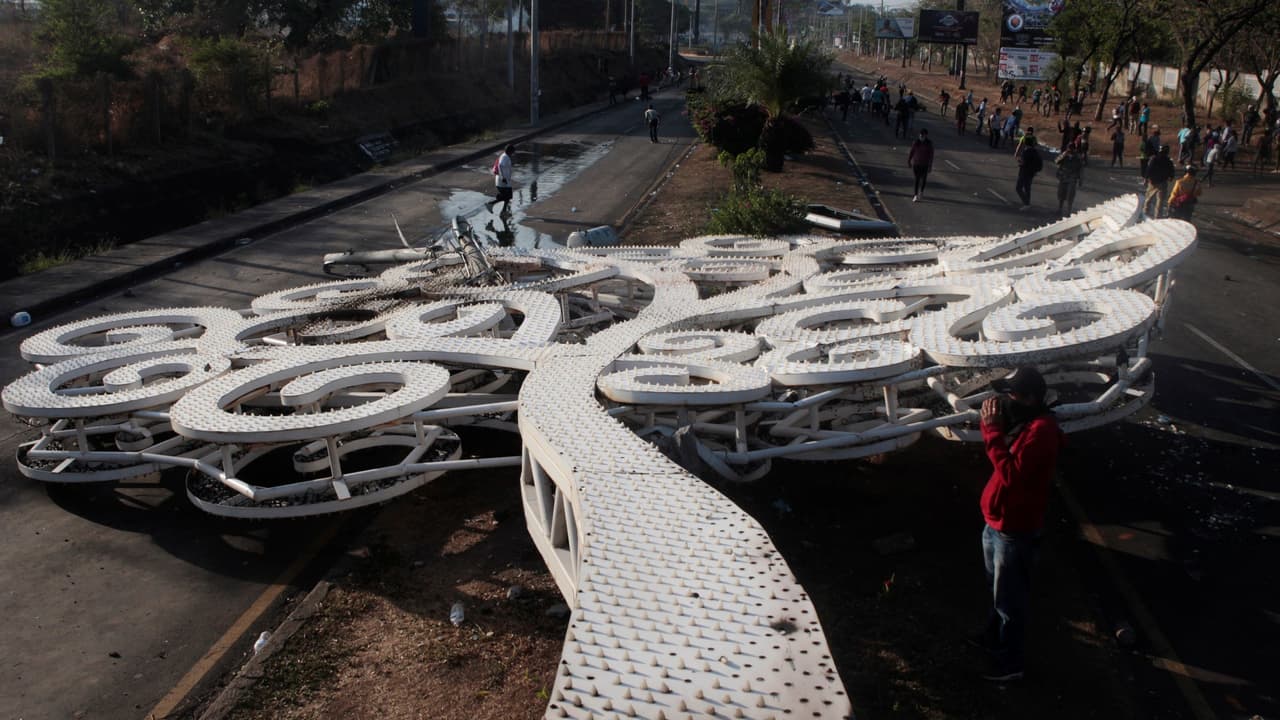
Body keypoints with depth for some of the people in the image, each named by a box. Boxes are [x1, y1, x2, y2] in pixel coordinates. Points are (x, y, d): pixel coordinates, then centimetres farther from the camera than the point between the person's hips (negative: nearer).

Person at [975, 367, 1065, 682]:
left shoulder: (1041, 431, -25)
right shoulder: (1022, 420, 5)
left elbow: (1012, 473, -32)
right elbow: (1002, 458, 9)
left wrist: (993, 429, -29)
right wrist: (993, 423, -6)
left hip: (1015, 530, -9)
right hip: (996, 523, 9)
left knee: (1010, 599, 5)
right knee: (998, 588, 28)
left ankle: (1011, 663, 19)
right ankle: (994, 636, 47)